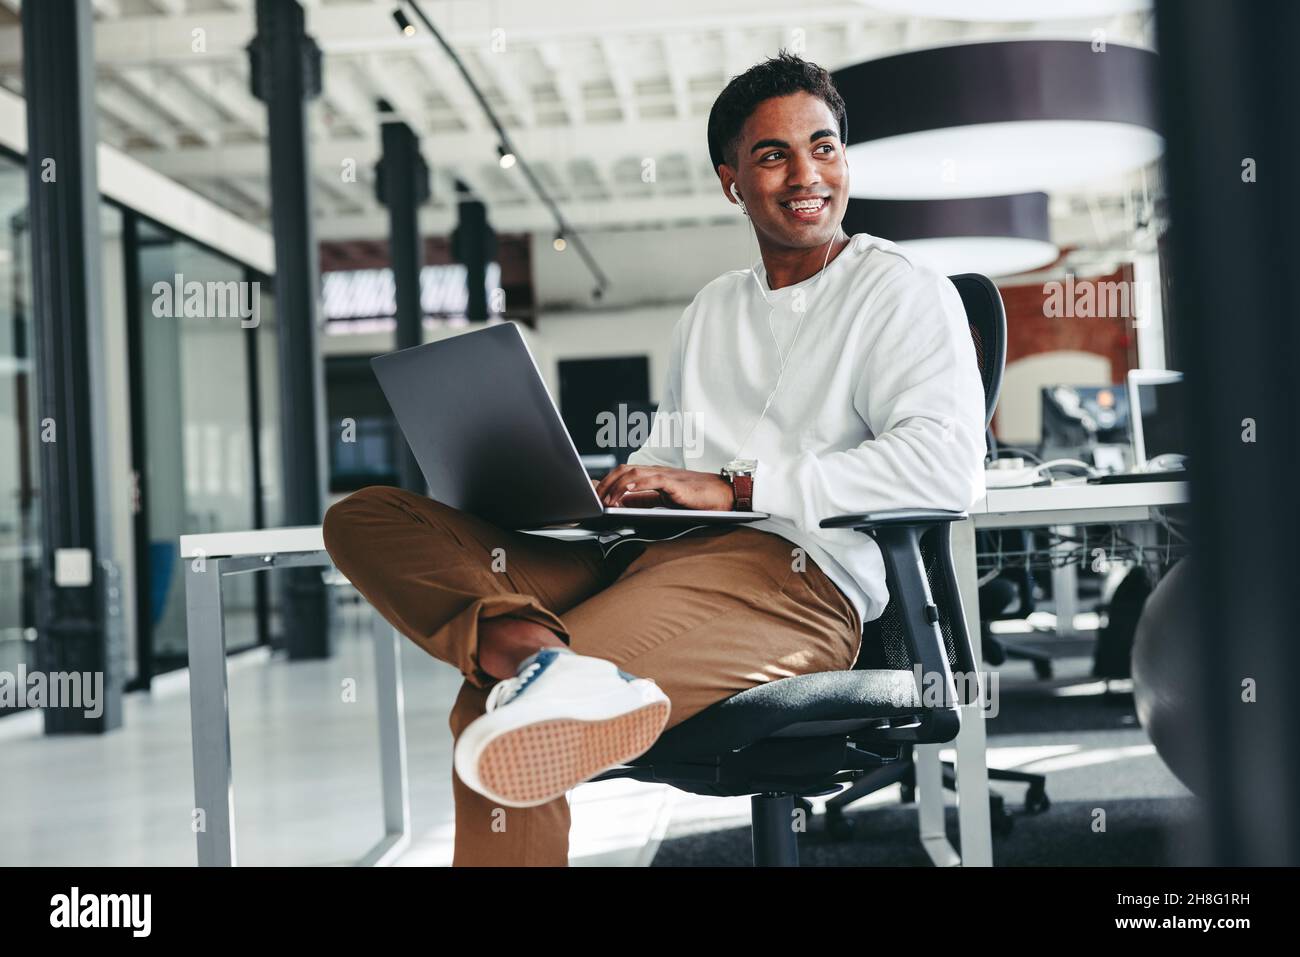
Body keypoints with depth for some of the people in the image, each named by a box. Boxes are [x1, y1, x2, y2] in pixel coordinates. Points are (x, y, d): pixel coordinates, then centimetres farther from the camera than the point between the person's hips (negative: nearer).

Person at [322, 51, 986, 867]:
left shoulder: (905, 294, 6)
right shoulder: (712, 309, 30)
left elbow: (947, 467, -11)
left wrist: (735, 488, -14)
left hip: (795, 573, -8)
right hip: (652, 558, 9)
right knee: (365, 519, -17)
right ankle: (529, 647, -38)